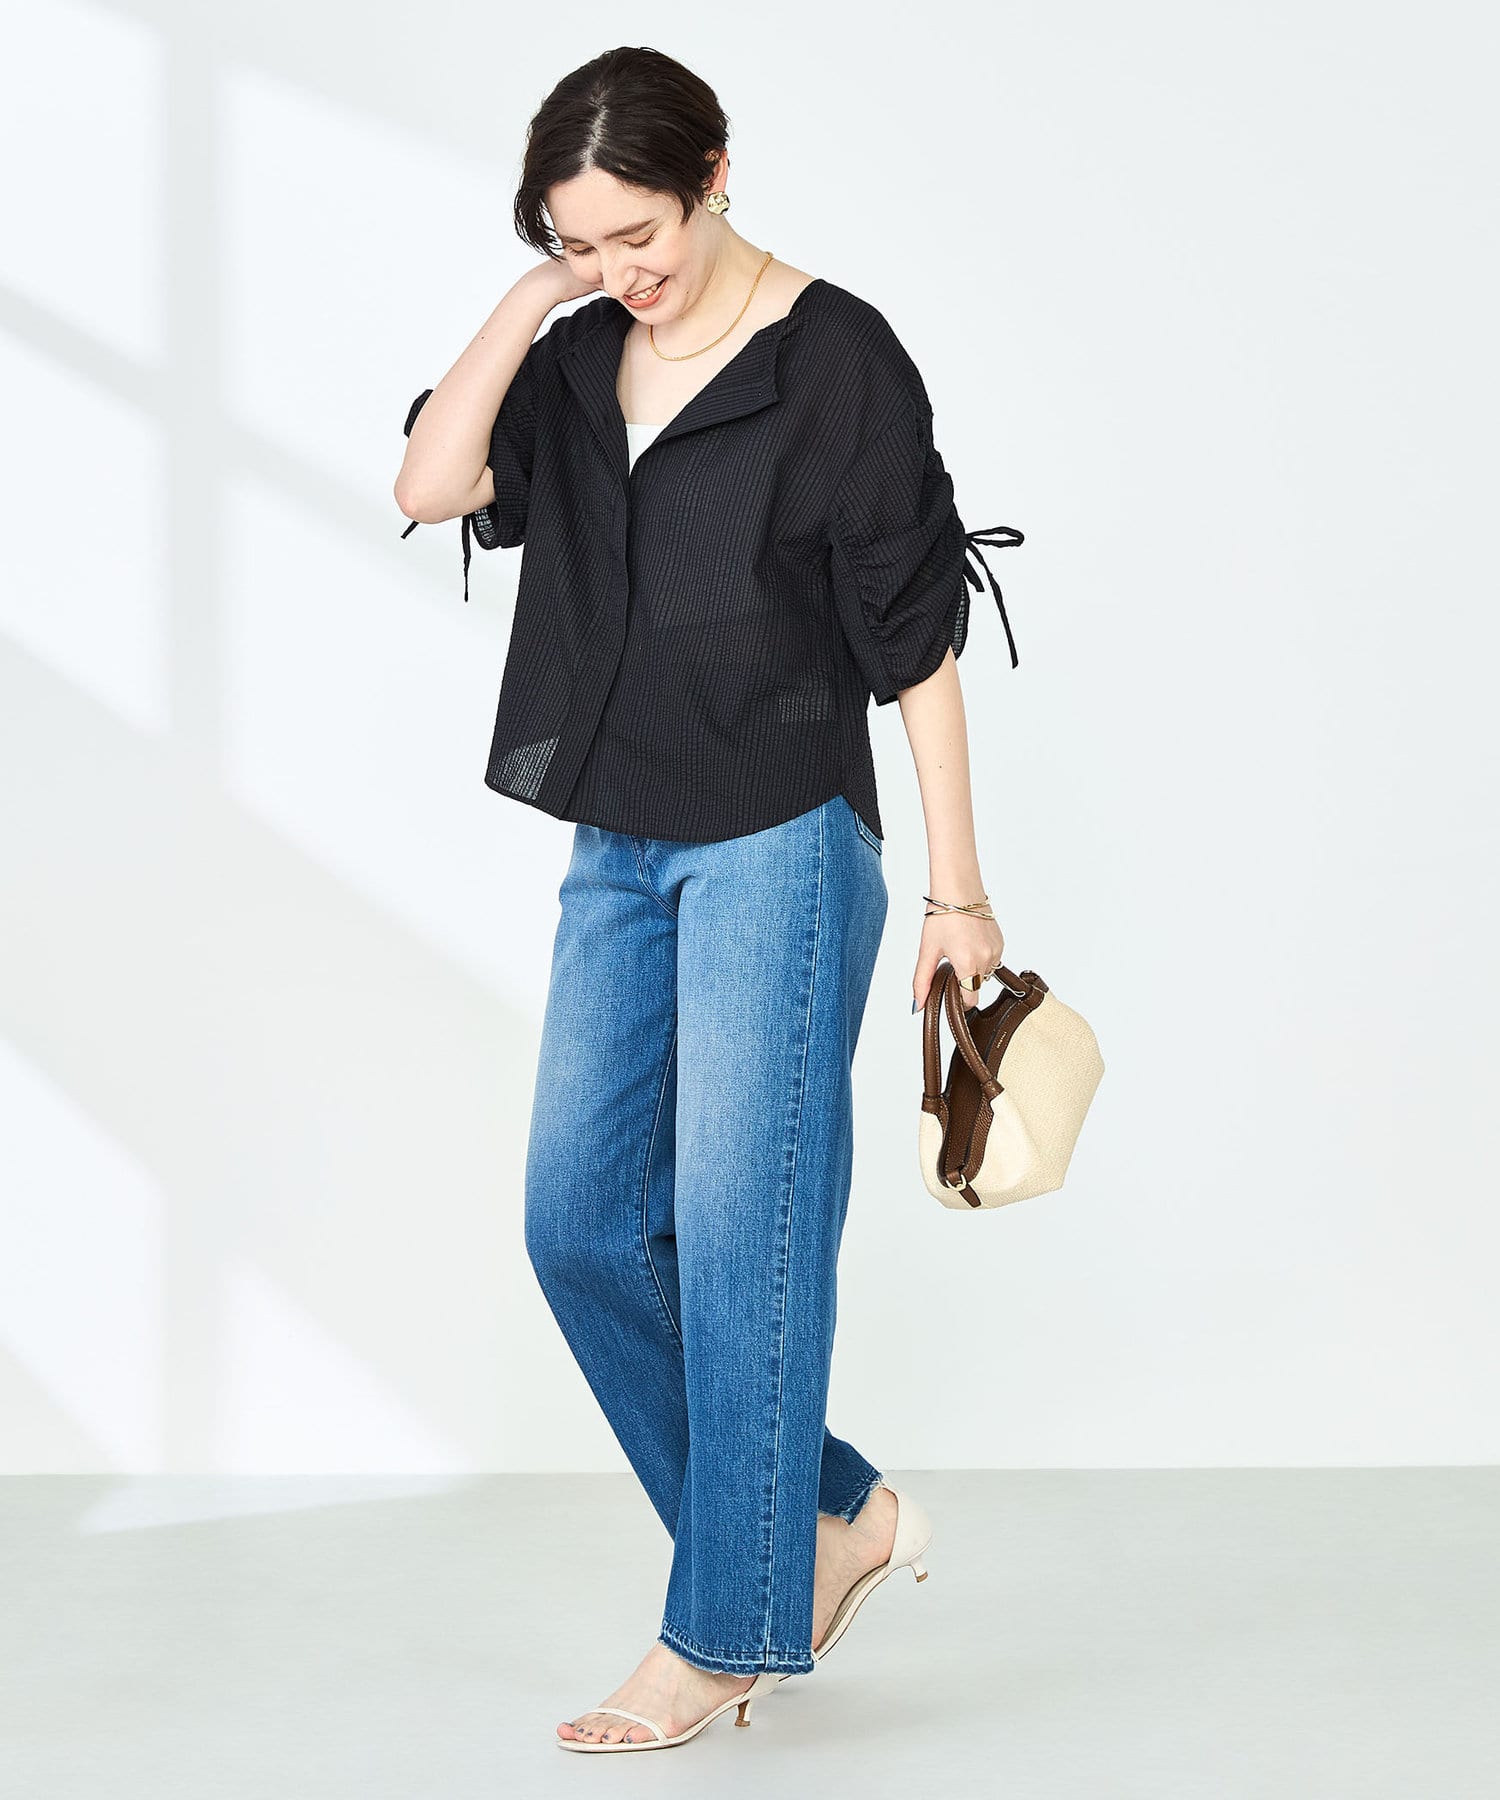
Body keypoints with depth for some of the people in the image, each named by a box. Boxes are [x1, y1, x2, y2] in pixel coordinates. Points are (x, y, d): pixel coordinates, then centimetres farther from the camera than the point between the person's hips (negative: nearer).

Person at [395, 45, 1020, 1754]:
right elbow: (431, 483, -5)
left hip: (779, 845, -7)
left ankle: (720, 1633, 8)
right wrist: (524, 303, -10)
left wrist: (957, 887, -7)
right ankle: (828, 1515, 21)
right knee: (580, 1224, 6)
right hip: (618, 850, 7)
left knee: (735, 1230, -4)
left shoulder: (838, 358, -8)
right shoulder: (581, 360, 9)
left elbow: (915, 634, -8)